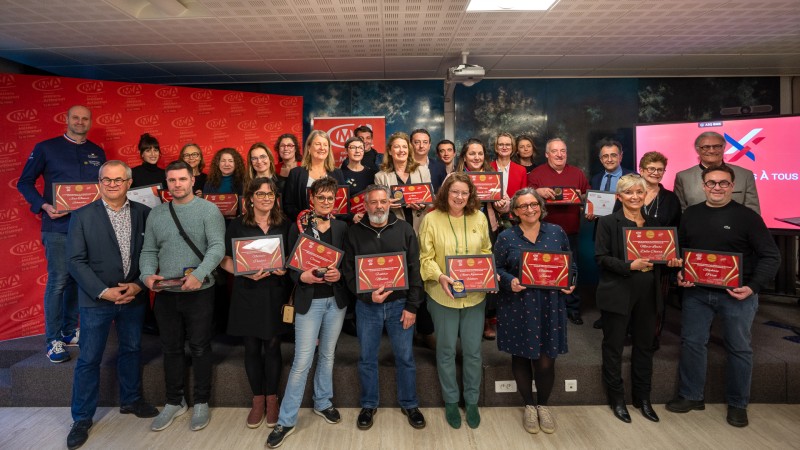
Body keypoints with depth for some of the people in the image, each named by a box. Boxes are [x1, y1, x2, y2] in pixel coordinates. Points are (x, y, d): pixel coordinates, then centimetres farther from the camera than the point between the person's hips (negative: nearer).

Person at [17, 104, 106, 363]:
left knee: (78, 279, 10)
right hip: (58, 227, -4)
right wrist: (43, 206, -13)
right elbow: (25, 182, 3)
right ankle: (53, 340, 8)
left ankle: (70, 331, 24)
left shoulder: (97, 153, 13)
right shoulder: (46, 148, 2)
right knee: (58, 281, -4)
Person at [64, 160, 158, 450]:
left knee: (131, 350, 17)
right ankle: (82, 418, 22)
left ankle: (131, 400, 37)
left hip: (134, 296, 2)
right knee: (89, 359, 6)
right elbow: (76, 260, -8)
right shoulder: (82, 216, -6)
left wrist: (139, 285, -11)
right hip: (96, 299, -2)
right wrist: (104, 292, -16)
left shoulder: (143, 213, -1)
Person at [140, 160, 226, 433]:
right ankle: (174, 402, 31)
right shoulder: (156, 213, 9)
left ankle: (201, 403, 23)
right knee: (171, 348, 14)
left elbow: (217, 247, -16)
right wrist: (148, 274, -9)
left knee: (200, 349, 7)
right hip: (165, 294, 4)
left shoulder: (208, 210, -6)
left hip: (200, 293, -4)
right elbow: (149, 251, 10)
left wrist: (199, 274, -28)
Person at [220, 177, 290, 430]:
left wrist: (285, 268, -12)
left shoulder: (284, 225, 4)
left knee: (272, 346, 6)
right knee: (251, 348, 8)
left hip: (275, 293, 0)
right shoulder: (237, 225, 0)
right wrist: (246, 273, -16)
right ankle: (258, 399, 25)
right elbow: (225, 260, 0)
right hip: (247, 293, 0)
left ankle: (272, 399, 23)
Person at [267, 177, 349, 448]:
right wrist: (302, 277, -21)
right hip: (309, 300, -3)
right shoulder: (298, 227, -4)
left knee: (328, 355, 17)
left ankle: (323, 403, 37)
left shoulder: (341, 227, 3)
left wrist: (340, 274, -14)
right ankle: (286, 421, 12)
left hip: (336, 299, 3)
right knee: (302, 361, -2)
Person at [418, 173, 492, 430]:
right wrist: (440, 276, -25)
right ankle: (451, 401, 32)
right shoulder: (431, 219, -9)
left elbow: (486, 252, 9)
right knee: (446, 350, 13)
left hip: (475, 295, 2)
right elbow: (425, 258, -9)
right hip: (443, 295, -2)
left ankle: (472, 401, 33)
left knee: (473, 351, 12)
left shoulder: (479, 218, 0)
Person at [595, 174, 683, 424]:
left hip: (648, 294, 5)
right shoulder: (608, 222, -5)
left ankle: (643, 398, 30)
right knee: (614, 347, 6)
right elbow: (601, 257, -12)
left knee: (644, 346, 14)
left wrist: (671, 262, -5)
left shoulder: (653, 224, 11)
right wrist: (630, 266, -23)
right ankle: (616, 399, 22)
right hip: (617, 293, -5)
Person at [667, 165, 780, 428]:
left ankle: (737, 404, 26)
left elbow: (771, 256, -6)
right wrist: (679, 275, -5)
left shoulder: (747, 216, -6)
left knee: (739, 348, 9)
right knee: (692, 342, 7)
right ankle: (690, 396, 23)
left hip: (737, 294, -3)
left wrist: (753, 287, -17)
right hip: (696, 292, 3)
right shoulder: (690, 215, 5)